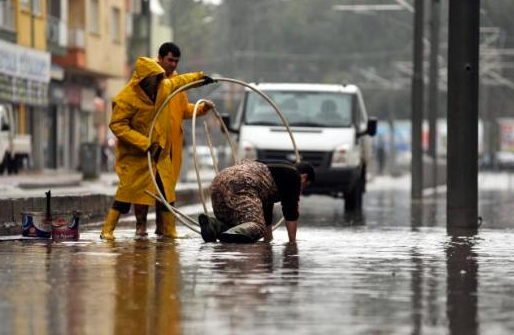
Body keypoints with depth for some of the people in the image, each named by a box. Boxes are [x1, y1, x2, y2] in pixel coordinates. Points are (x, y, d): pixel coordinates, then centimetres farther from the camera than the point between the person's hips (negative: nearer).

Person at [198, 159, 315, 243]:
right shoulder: (293, 176, 15)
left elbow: (266, 210, 45)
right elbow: (290, 211, 11)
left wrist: (268, 239, 50)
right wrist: (292, 241, 19)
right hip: (242, 184, -9)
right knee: (256, 226, -16)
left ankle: (213, 225, -9)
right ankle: (233, 234, -47)